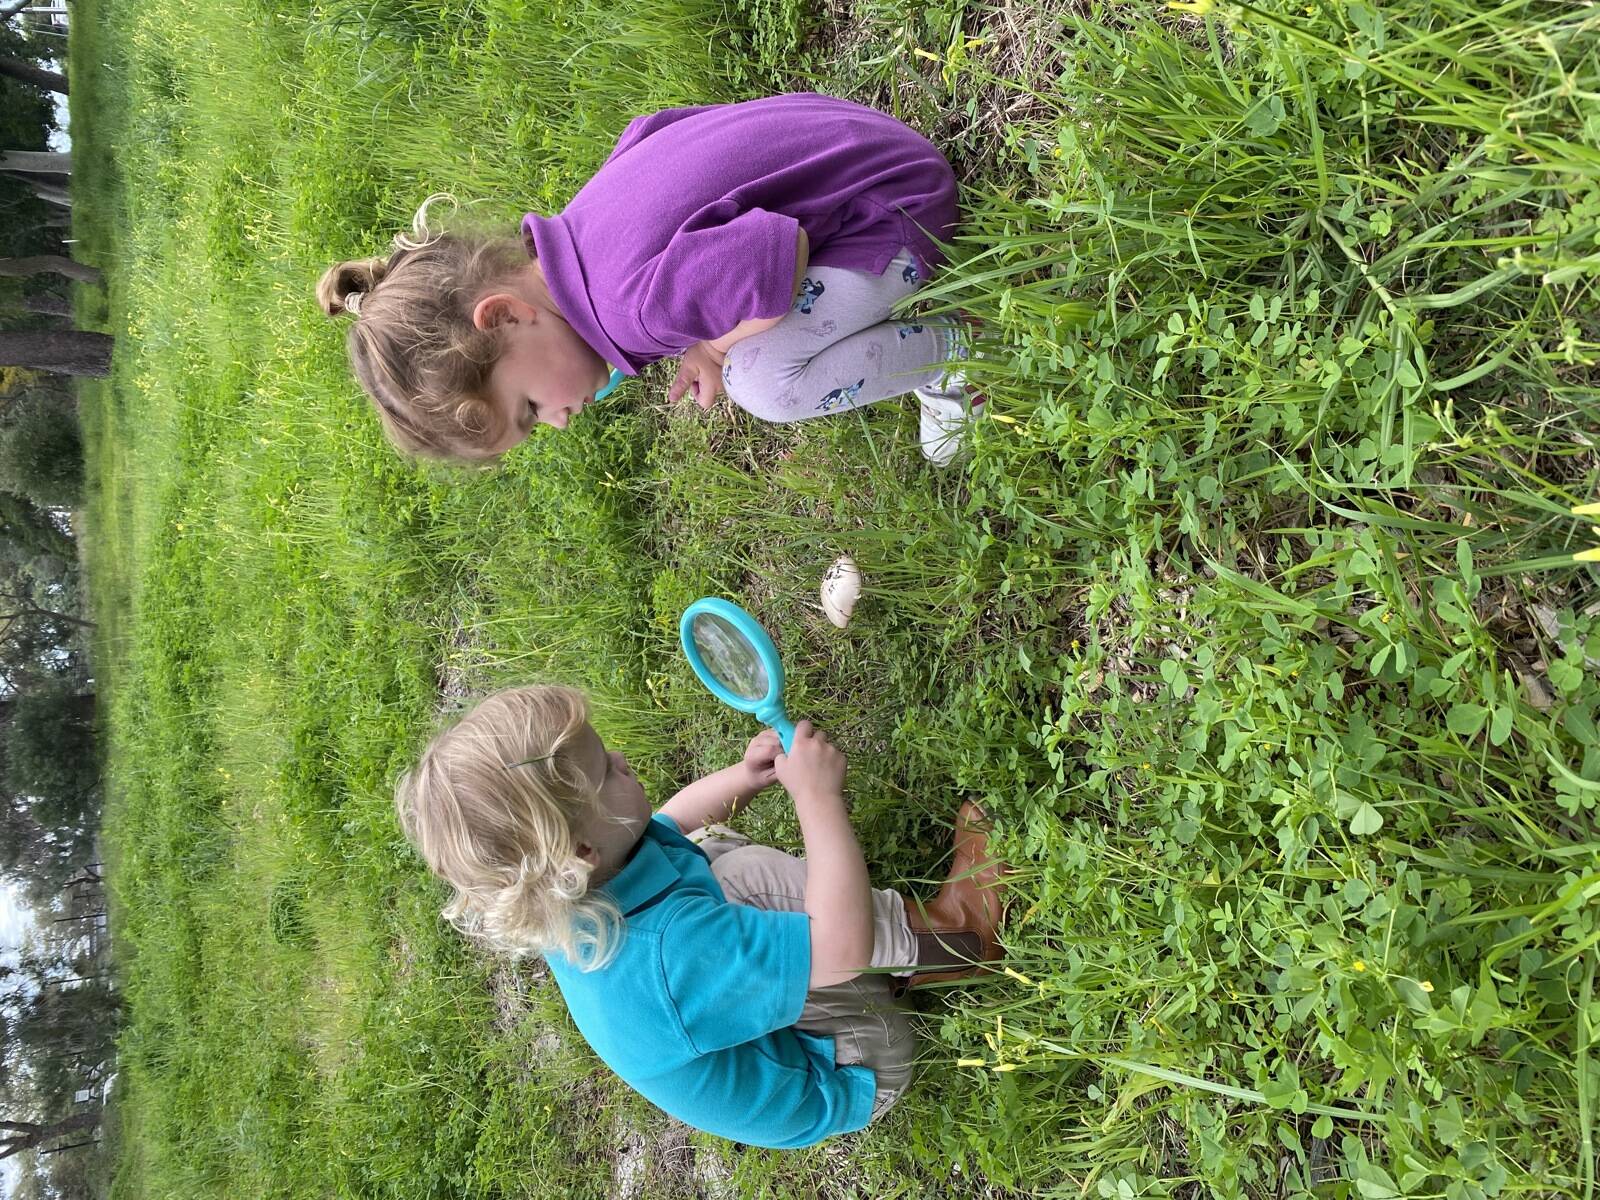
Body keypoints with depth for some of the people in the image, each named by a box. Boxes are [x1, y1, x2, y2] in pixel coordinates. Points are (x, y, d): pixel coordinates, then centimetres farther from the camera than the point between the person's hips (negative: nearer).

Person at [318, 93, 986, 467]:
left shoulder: (637, 301, -33)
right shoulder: (574, 244, -5)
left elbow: (785, 252, -30)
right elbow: (648, 130, 10)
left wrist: (713, 344, -13)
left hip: (903, 201, -9)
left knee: (761, 382, -26)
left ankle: (948, 347, -2)